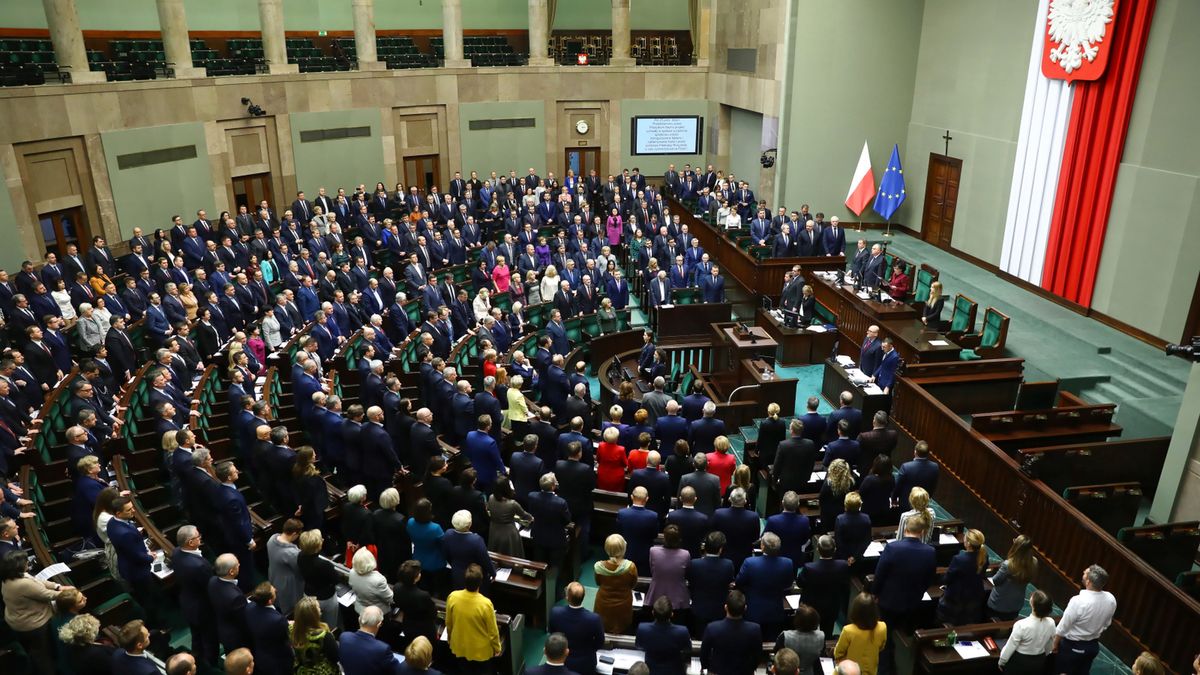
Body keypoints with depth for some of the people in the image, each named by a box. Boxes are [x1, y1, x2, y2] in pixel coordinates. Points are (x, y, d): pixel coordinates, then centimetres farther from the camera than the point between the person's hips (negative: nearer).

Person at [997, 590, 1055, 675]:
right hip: (1039, 662, 5)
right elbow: (1049, 647, 3)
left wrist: (1001, 662, -1)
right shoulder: (1051, 623, -16)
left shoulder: (1022, 625, -31)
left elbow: (1010, 647, -19)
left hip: (1020, 661, -5)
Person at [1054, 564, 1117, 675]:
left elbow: (1063, 627, -20)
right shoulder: (1111, 599, -15)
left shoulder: (1078, 601, -34)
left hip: (1072, 646, -6)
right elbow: (1106, 624, 3)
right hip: (1093, 645, 6)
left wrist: (1055, 643, -3)